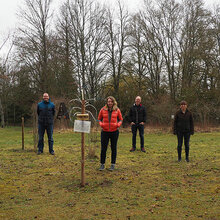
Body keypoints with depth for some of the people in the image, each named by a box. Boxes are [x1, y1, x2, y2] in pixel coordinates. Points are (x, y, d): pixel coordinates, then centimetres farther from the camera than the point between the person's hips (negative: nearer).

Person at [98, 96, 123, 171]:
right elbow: (99, 119, 11)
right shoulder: (103, 110, 0)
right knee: (103, 148, 2)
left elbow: (120, 119, 10)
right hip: (105, 132, 0)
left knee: (113, 148, 7)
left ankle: (113, 164, 19)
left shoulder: (117, 110, 0)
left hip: (114, 132, 0)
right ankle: (102, 164, 15)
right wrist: (101, 124, -9)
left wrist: (118, 124, -10)